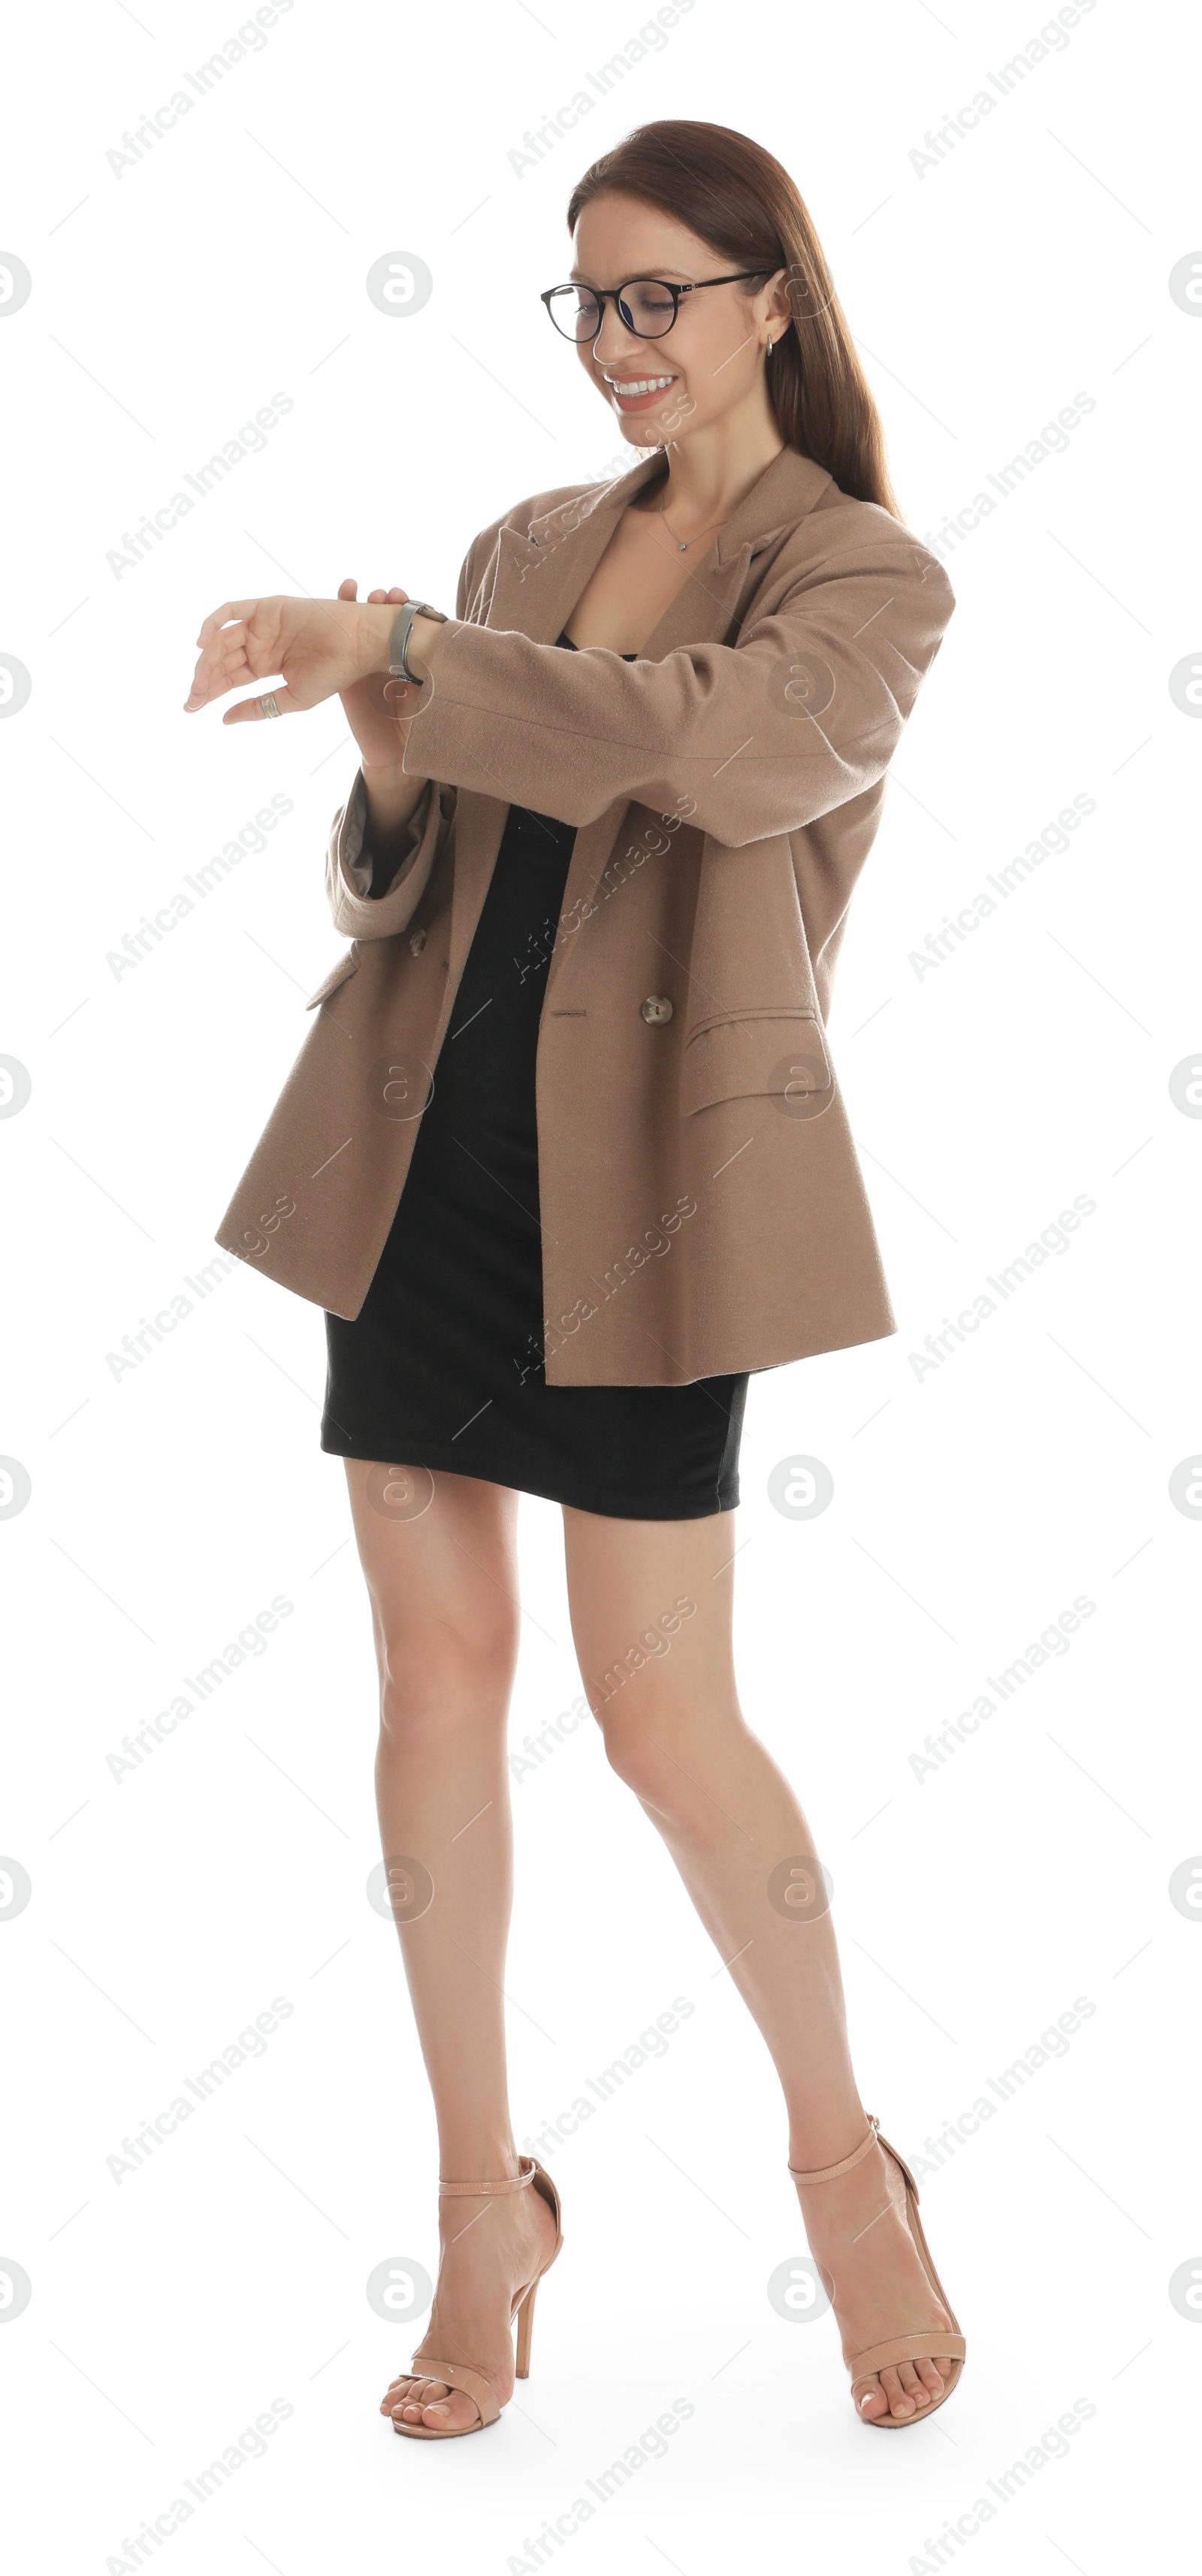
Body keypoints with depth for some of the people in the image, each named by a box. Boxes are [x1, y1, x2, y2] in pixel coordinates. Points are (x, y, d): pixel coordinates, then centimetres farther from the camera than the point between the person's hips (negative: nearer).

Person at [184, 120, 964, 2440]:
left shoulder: (868, 579, -2)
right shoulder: (527, 547, 14)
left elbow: (728, 748, -26)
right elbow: (393, 887, 13)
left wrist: (403, 650, -24)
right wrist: (381, 740, -8)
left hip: (639, 1184, -5)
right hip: (426, 1142, 6)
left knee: (663, 1721, -2)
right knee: (437, 1667, 6)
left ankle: (843, 2158, 22)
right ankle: (484, 2205, 21)